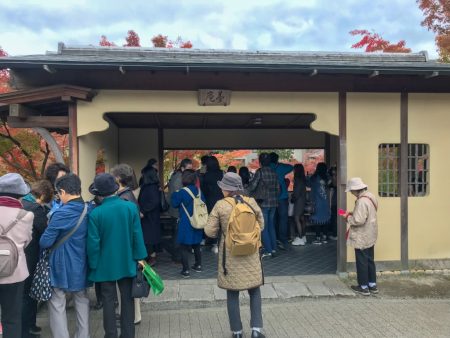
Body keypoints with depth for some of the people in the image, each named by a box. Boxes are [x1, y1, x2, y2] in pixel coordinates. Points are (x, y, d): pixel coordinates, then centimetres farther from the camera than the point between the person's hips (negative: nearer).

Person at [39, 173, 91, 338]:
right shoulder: (90, 210, -4)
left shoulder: (61, 213, -20)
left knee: (57, 305, 9)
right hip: (82, 264, 6)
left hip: (62, 266, -5)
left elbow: (45, 242, -15)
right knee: (82, 300, 19)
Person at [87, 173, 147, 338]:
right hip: (127, 262, 2)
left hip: (106, 264, -2)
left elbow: (93, 243, -12)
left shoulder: (95, 213, -17)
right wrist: (139, 257, 3)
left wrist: (93, 265, 2)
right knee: (127, 298, 14)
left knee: (108, 300, 13)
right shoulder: (131, 207, -12)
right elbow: (137, 235, -8)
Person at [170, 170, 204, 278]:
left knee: (185, 247, 2)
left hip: (186, 224, -6)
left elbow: (174, 203, -4)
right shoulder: (199, 191, -1)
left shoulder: (182, 192, -16)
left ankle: (186, 271, 4)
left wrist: (175, 194, 11)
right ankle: (198, 265, 31)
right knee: (196, 245, 20)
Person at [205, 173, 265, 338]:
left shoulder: (220, 205, -13)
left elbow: (209, 231, -9)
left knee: (232, 294, 13)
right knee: (254, 291, 17)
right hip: (250, 254, 2)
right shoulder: (251, 202, -6)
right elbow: (261, 225, 5)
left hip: (230, 255, -1)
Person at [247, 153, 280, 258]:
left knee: (264, 227, 1)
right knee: (271, 226, 15)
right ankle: (274, 249, 17)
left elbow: (252, 186, -12)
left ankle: (268, 250, 1)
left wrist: (248, 193, 5)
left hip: (263, 202, -6)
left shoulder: (260, 171, -9)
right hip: (273, 203, 6)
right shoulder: (274, 172, 7)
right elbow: (278, 188, 10)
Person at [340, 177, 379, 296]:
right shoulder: (369, 197, 7)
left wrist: (348, 217, -12)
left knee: (362, 262, 3)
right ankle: (372, 285, 26)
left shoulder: (361, 201, -24)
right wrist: (352, 214, 7)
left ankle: (364, 287, 13)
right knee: (369, 260, 17)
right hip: (369, 236, 10)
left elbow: (359, 220, -28)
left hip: (362, 238, -9)